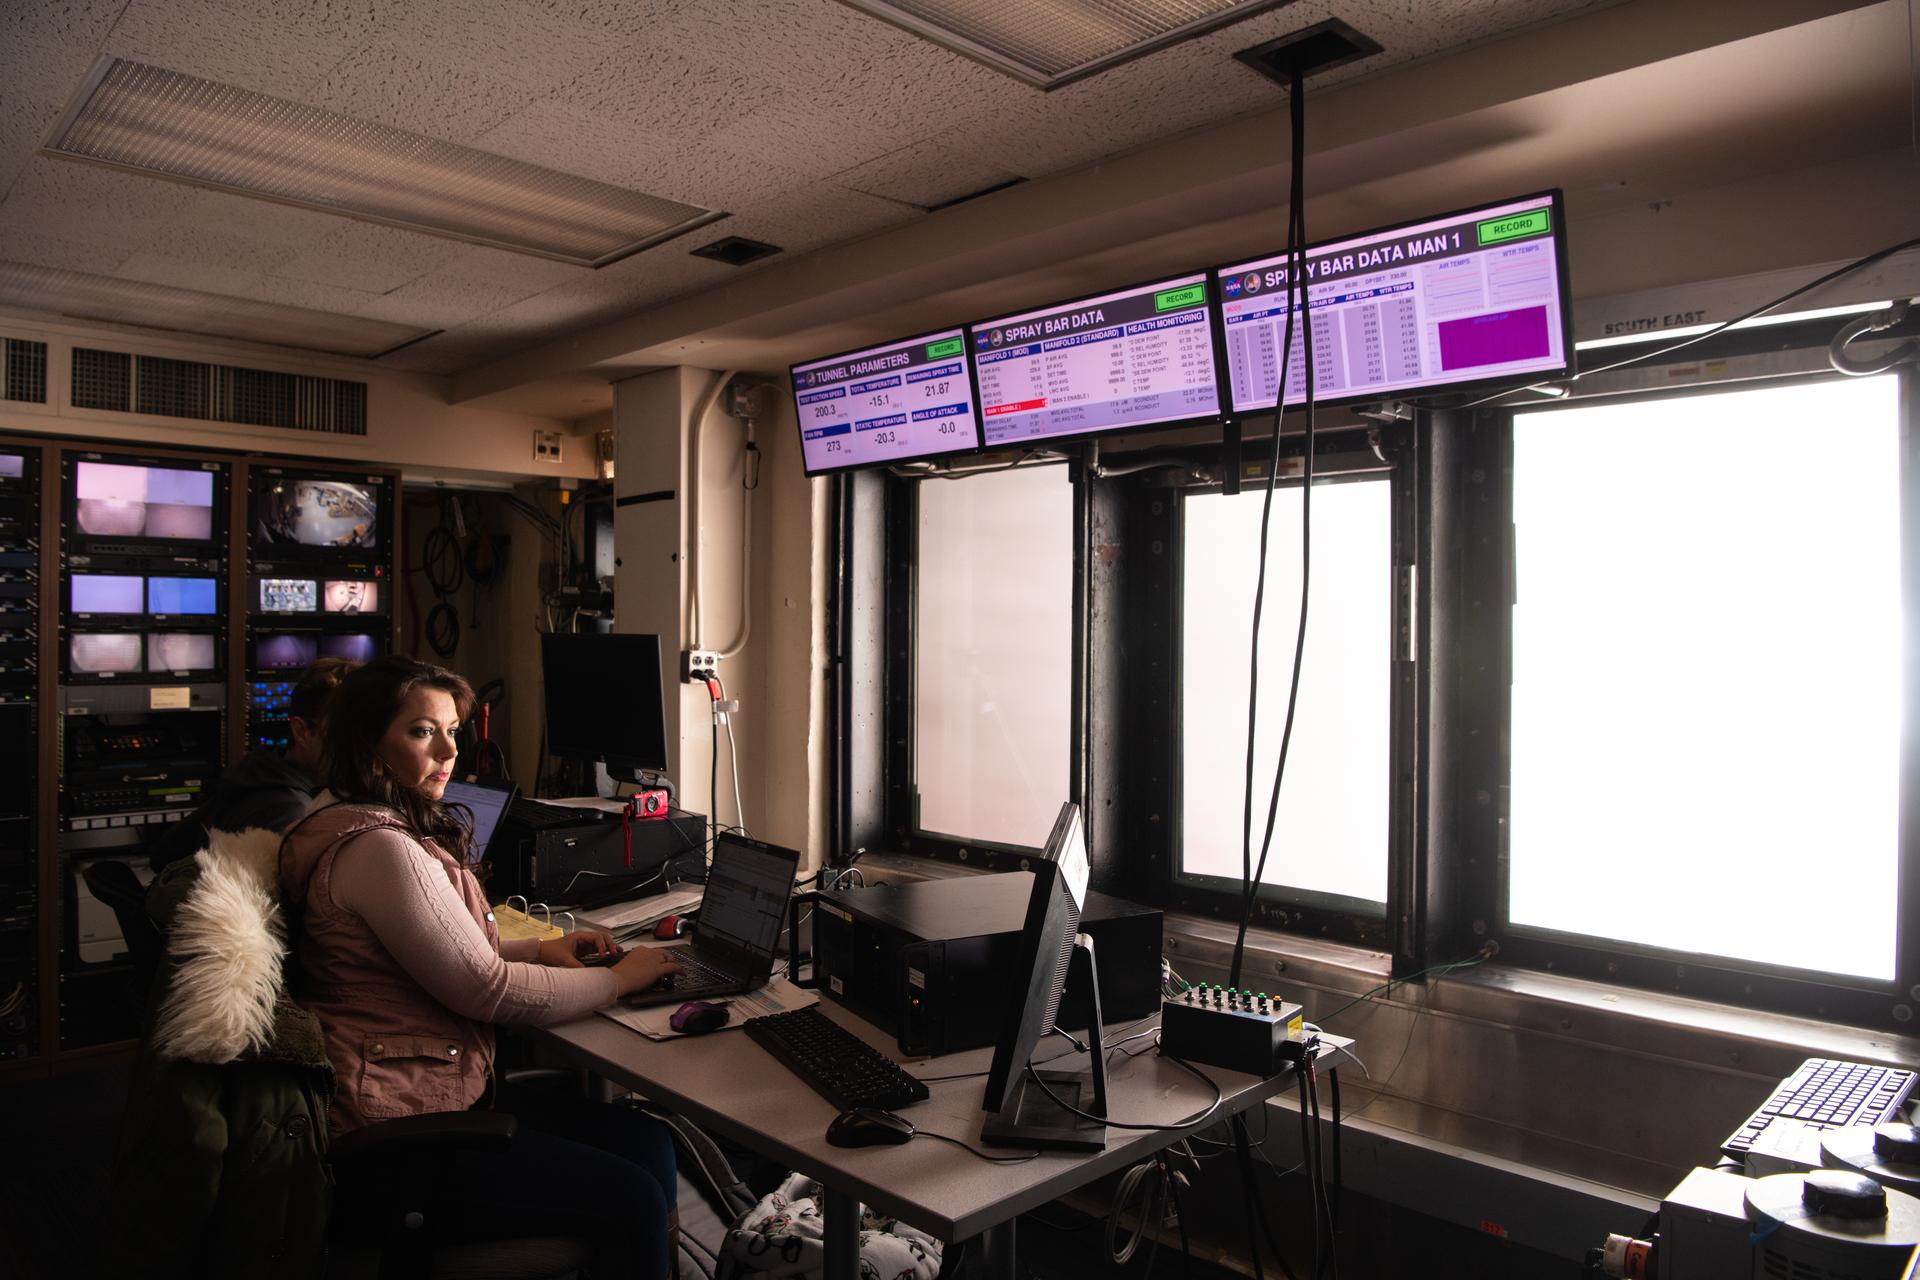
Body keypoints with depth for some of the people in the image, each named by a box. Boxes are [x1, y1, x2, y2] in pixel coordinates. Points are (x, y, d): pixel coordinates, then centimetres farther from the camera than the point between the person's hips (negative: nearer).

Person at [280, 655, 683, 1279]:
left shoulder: (365, 825, 12)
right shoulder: (378, 849, -21)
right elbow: (489, 992, -18)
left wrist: (539, 950, 8)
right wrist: (619, 977, -7)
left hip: (443, 1089, 10)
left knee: (645, 1140, 2)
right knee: (632, 1201, -12)